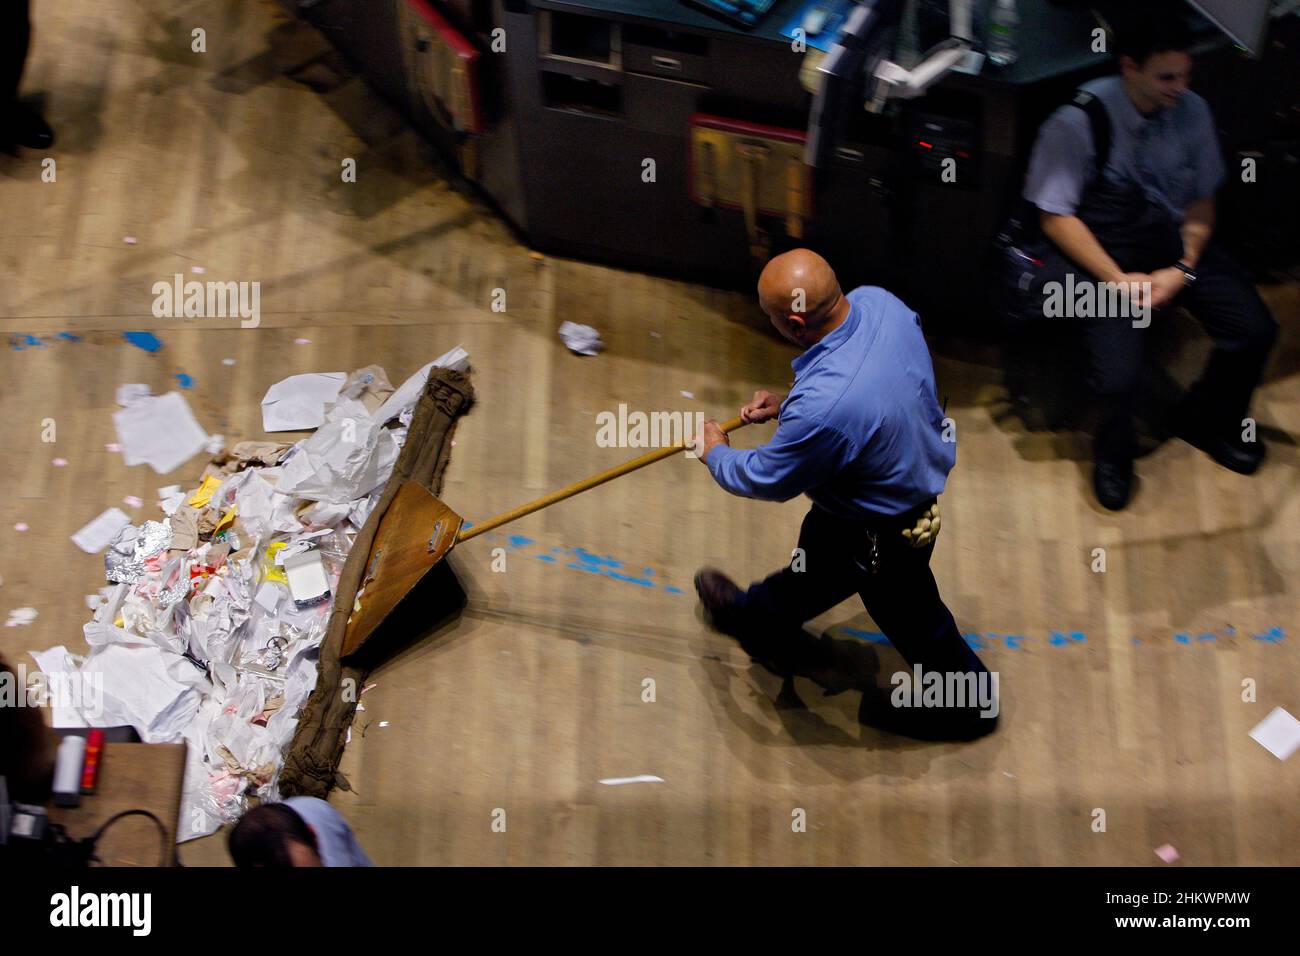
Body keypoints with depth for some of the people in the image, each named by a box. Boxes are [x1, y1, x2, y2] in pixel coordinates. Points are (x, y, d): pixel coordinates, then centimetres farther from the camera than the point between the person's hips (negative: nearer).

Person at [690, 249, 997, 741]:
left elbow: (767, 479, -21)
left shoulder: (822, 409, -43)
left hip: (881, 530, -8)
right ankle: (758, 621, 61)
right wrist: (787, 404, 0)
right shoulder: (877, 300, -20)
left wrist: (716, 453, -1)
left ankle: (969, 701, 48)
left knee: (908, 616, 20)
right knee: (816, 562, 33)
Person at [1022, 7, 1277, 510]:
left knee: (1255, 331, -13)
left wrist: (1183, 269, -12)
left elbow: (1202, 200, 5)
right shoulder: (1078, 121, -16)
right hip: (1107, 253, -4)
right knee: (1118, 379, -25)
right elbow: (1056, 216, -13)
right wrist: (1118, 280, -19)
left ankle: (1209, 420, 20)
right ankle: (1113, 451, 13)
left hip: (1174, 242, 5)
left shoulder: (1191, 111, -4)